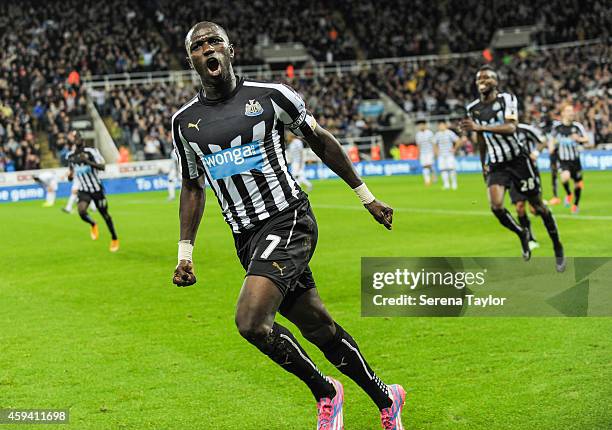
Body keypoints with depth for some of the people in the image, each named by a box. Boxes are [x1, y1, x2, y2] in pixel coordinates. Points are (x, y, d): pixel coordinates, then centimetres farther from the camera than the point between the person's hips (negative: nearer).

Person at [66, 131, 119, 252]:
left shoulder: (91, 152, -12)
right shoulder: (70, 156, 1)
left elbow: (102, 167, -22)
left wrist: (87, 161, -34)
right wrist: (70, 175, -6)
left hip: (96, 188, -2)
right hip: (83, 190, 2)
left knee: (105, 214, 7)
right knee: (81, 211, -25)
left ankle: (114, 239, 29)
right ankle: (93, 225, 10)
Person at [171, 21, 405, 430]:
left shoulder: (270, 95, -3)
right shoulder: (185, 121, 8)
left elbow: (321, 140, 8)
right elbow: (193, 186, 20)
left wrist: (367, 197, 13)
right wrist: (185, 252, 14)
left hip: (288, 221, -5)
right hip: (246, 238, 5)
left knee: (251, 321, -22)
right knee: (318, 327, 8)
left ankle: (325, 392, 0)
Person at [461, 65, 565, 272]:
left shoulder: (507, 99, -10)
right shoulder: (473, 109, 5)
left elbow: (511, 128, -26)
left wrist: (480, 127, -35)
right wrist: (483, 165, 22)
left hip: (517, 159, -3)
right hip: (496, 165, 3)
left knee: (538, 206, 3)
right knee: (496, 206, -19)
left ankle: (558, 248, 20)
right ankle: (522, 235, 9)